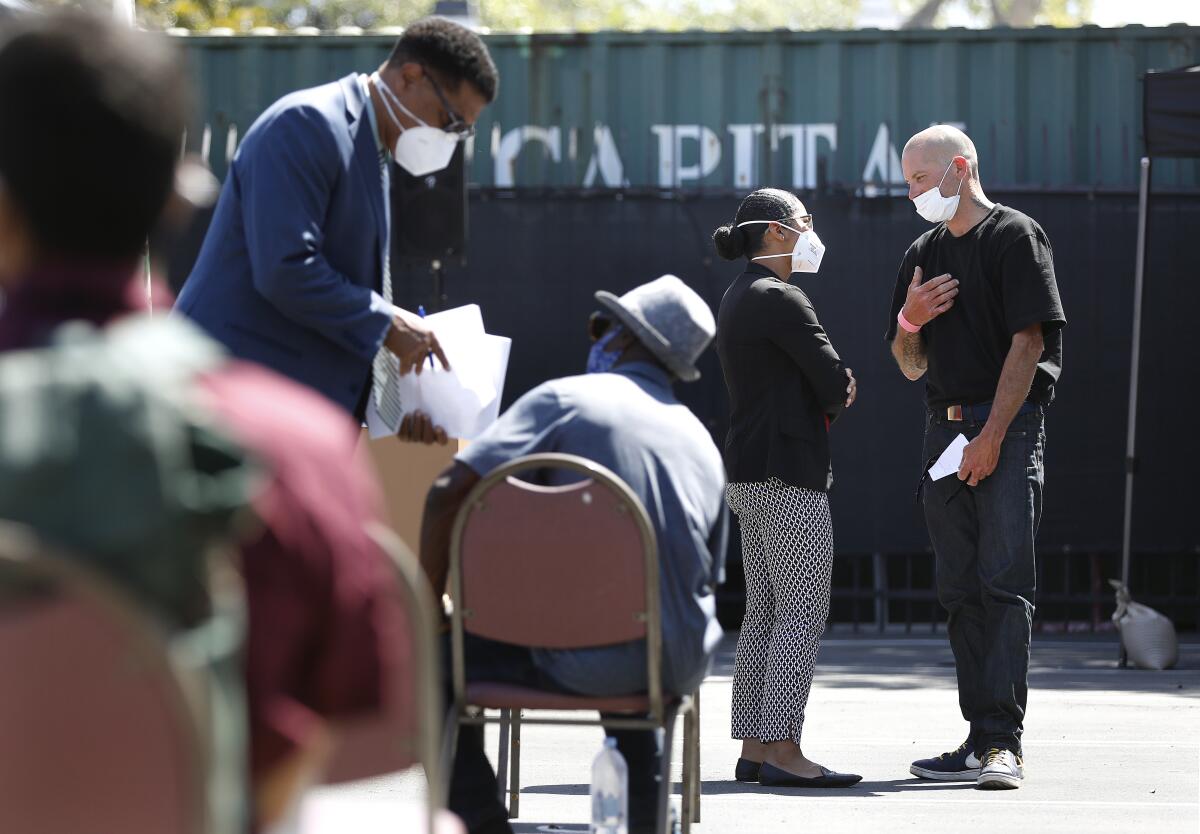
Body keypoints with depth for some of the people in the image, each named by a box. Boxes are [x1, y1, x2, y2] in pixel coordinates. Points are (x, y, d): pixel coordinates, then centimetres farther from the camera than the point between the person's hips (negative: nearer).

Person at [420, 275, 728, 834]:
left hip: (577, 662, -5)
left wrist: (429, 603, 2)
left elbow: (449, 493, -10)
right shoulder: (701, 441, 15)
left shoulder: (564, 399, -2)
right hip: (679, 669, 6)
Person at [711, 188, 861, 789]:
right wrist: (839, 392, 8)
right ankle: (782, 750, -13)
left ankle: (754, 747, 10)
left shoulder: (738, 299, 18)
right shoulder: (779, 299, -13)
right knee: (802, 610, -9)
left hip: (748, 475, 10)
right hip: (789, 473, -10)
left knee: (763, 610, 10)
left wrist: (826, 398, 4)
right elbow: (836, 386, -13)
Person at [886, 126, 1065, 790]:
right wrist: (909, 320, -1)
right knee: (961, 591, 5)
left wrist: (992, 435, -15)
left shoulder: (1015, 236, -2)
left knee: (1004, 581, -14)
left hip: (1009, 425, -7)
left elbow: (1028, 342, -10)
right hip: (946, 428, 7)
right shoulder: (923, 254, 19)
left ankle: (1003, 741, -20)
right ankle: (981, 739, 8)